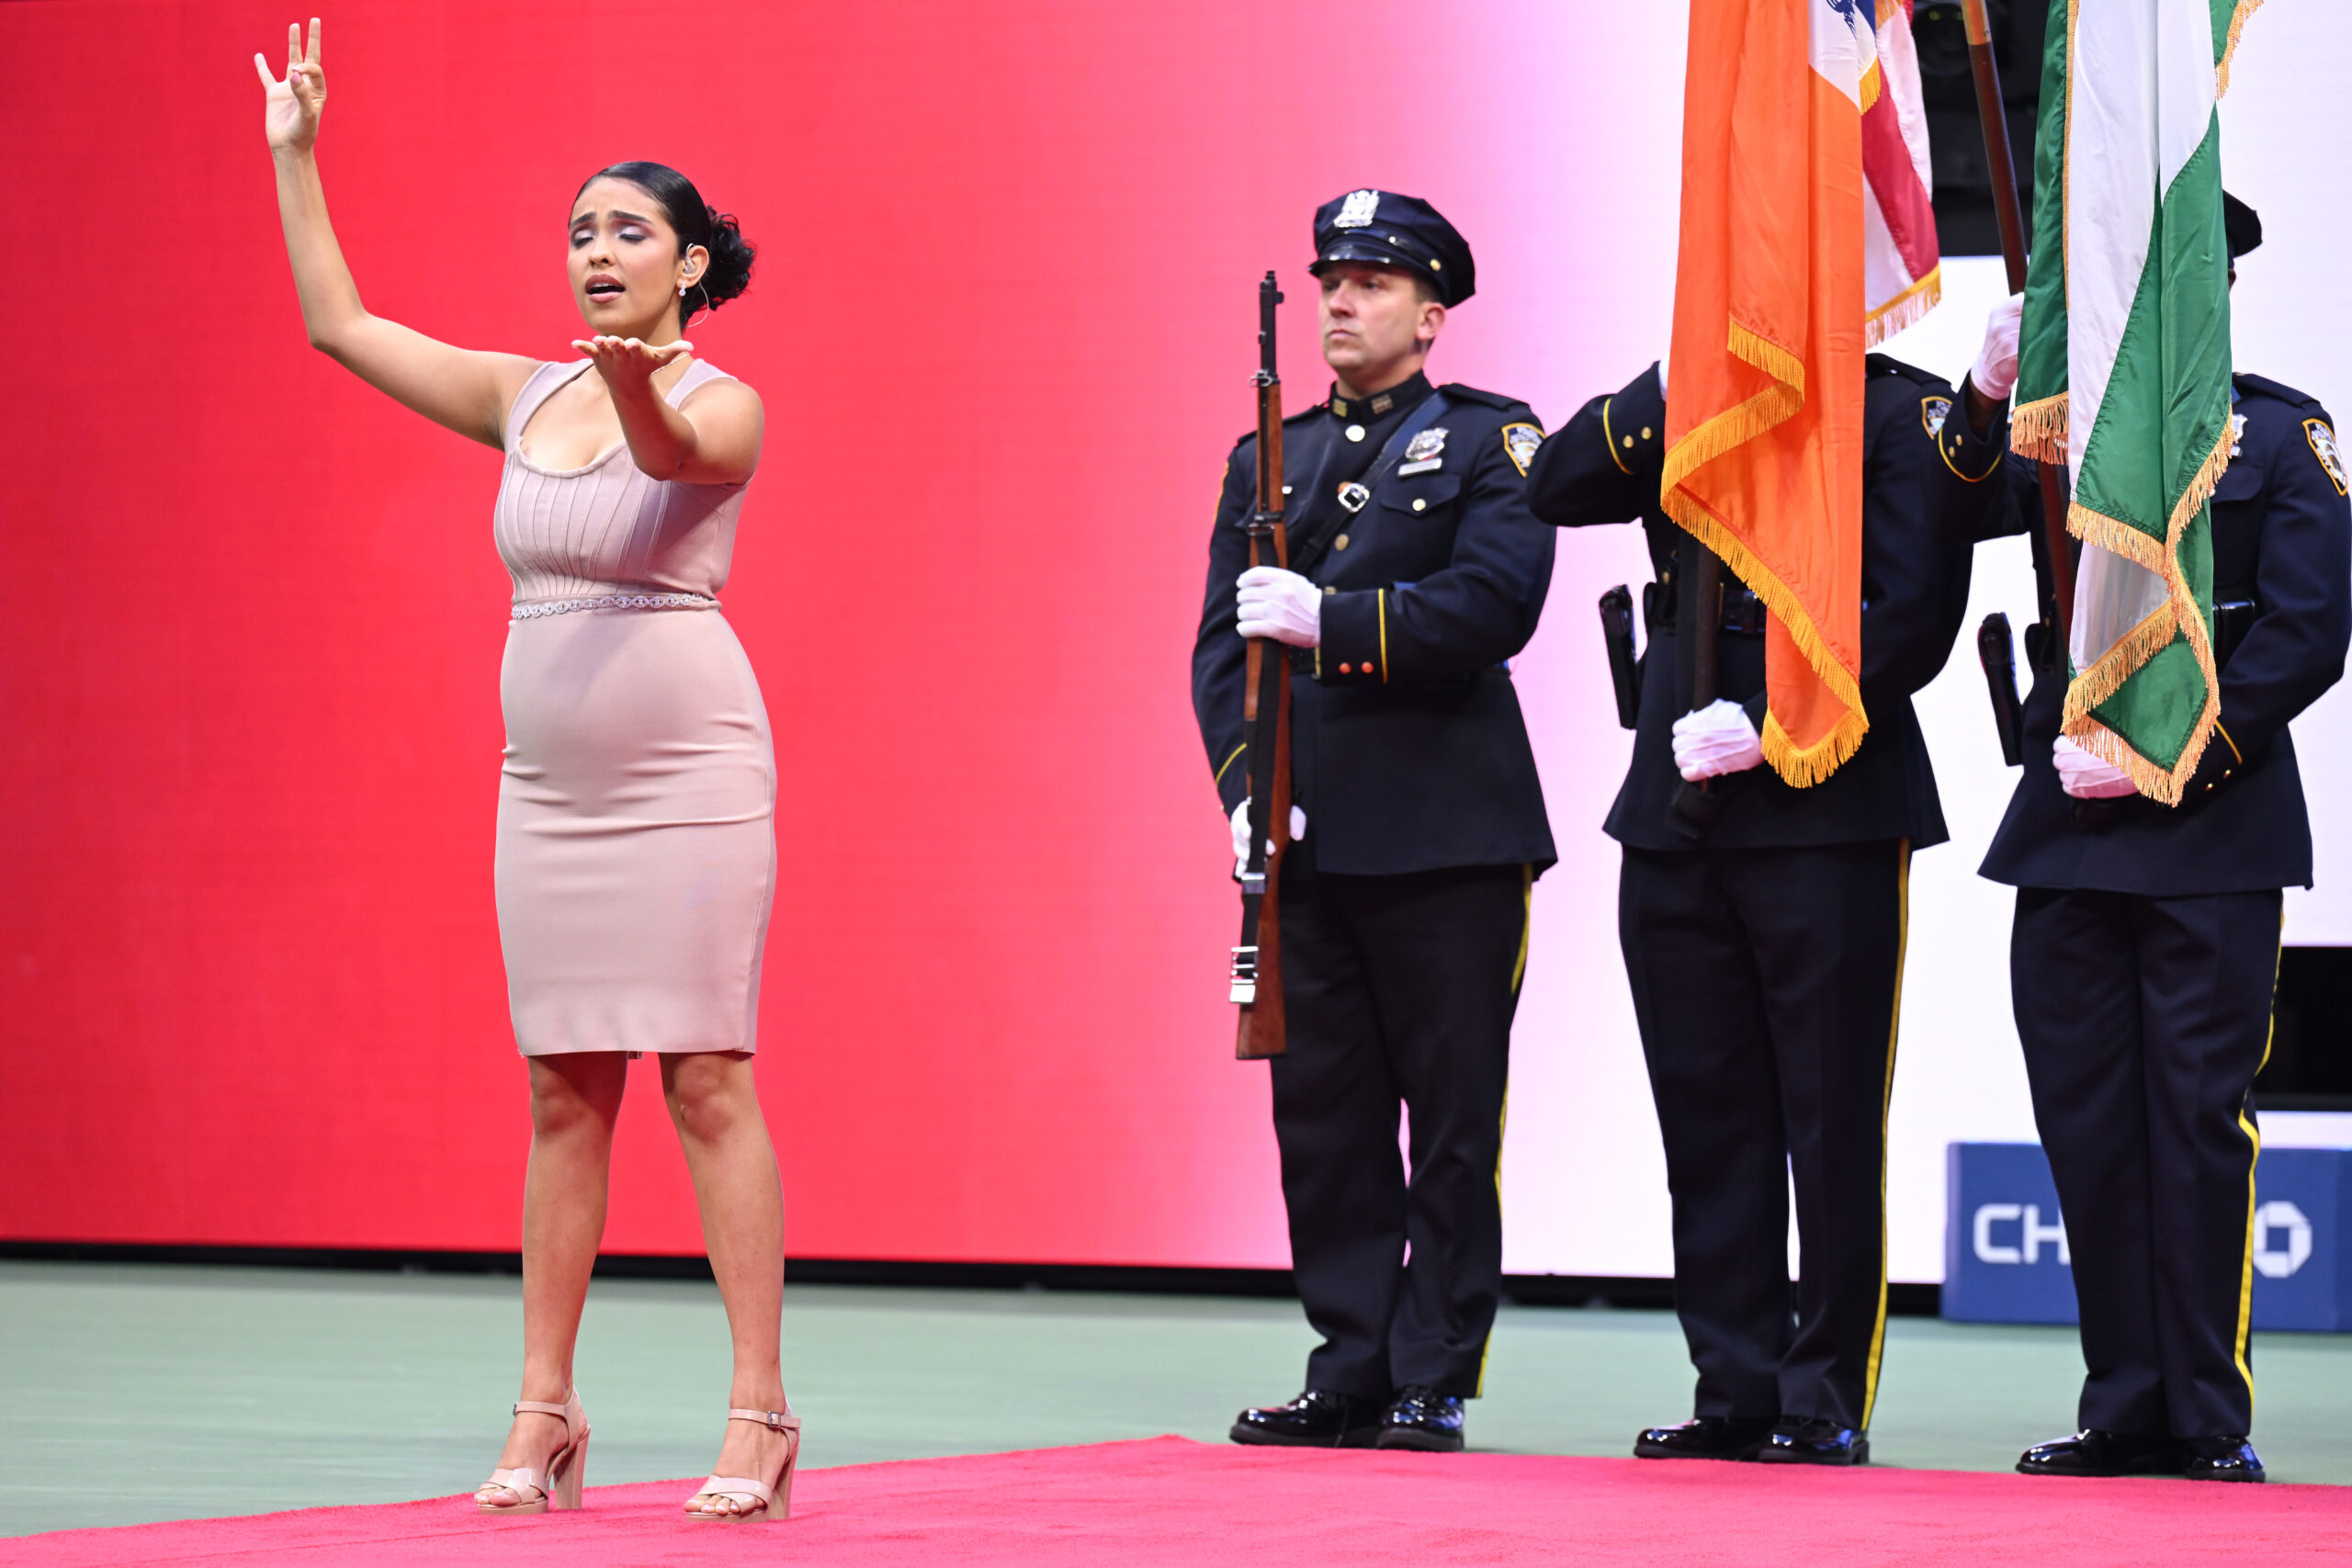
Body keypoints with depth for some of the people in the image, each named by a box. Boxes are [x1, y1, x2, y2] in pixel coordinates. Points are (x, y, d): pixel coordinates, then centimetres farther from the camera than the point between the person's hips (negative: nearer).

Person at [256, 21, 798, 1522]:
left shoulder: (723, 407, -5)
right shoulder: (527, 399, 12)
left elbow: (667, 451, -29)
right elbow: (340, 326, 16)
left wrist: (636, 384, -50)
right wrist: (296, 157, 14)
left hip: (689, 777, -5)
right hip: (551, 782, 6)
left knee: (708, 1080, -7)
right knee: (564, 1092, 5)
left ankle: (761, 1415, -6)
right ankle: (545, 1413, 8)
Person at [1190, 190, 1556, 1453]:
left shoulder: (1490, 441, 2)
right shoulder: (1268, 460, 16)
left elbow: (1495, 603, -13)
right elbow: (1222, 641, 10)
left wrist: (1328, 619, -20)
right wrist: (1245, 782, -6)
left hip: (1450, 839, -4)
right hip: (1310, 843, 4)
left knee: (1451, 1123, 0)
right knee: (1321, 1118, 5)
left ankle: (1431, 1384, 4)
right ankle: (1351, 1376, 10)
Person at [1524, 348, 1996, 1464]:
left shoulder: (1902, 413, -2)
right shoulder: (1682, 405, 14)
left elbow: (1913, 616, -11)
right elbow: (1557, 491, 0)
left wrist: (1774, 727, -16)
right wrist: (1675, 387, -11)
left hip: (1828, 816, -5)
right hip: (1675, 815, 5)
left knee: (1830, 1115, -1)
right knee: (1706, 1114, 6)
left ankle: (1826, 1402, 6)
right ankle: (1737, 1392, 13)